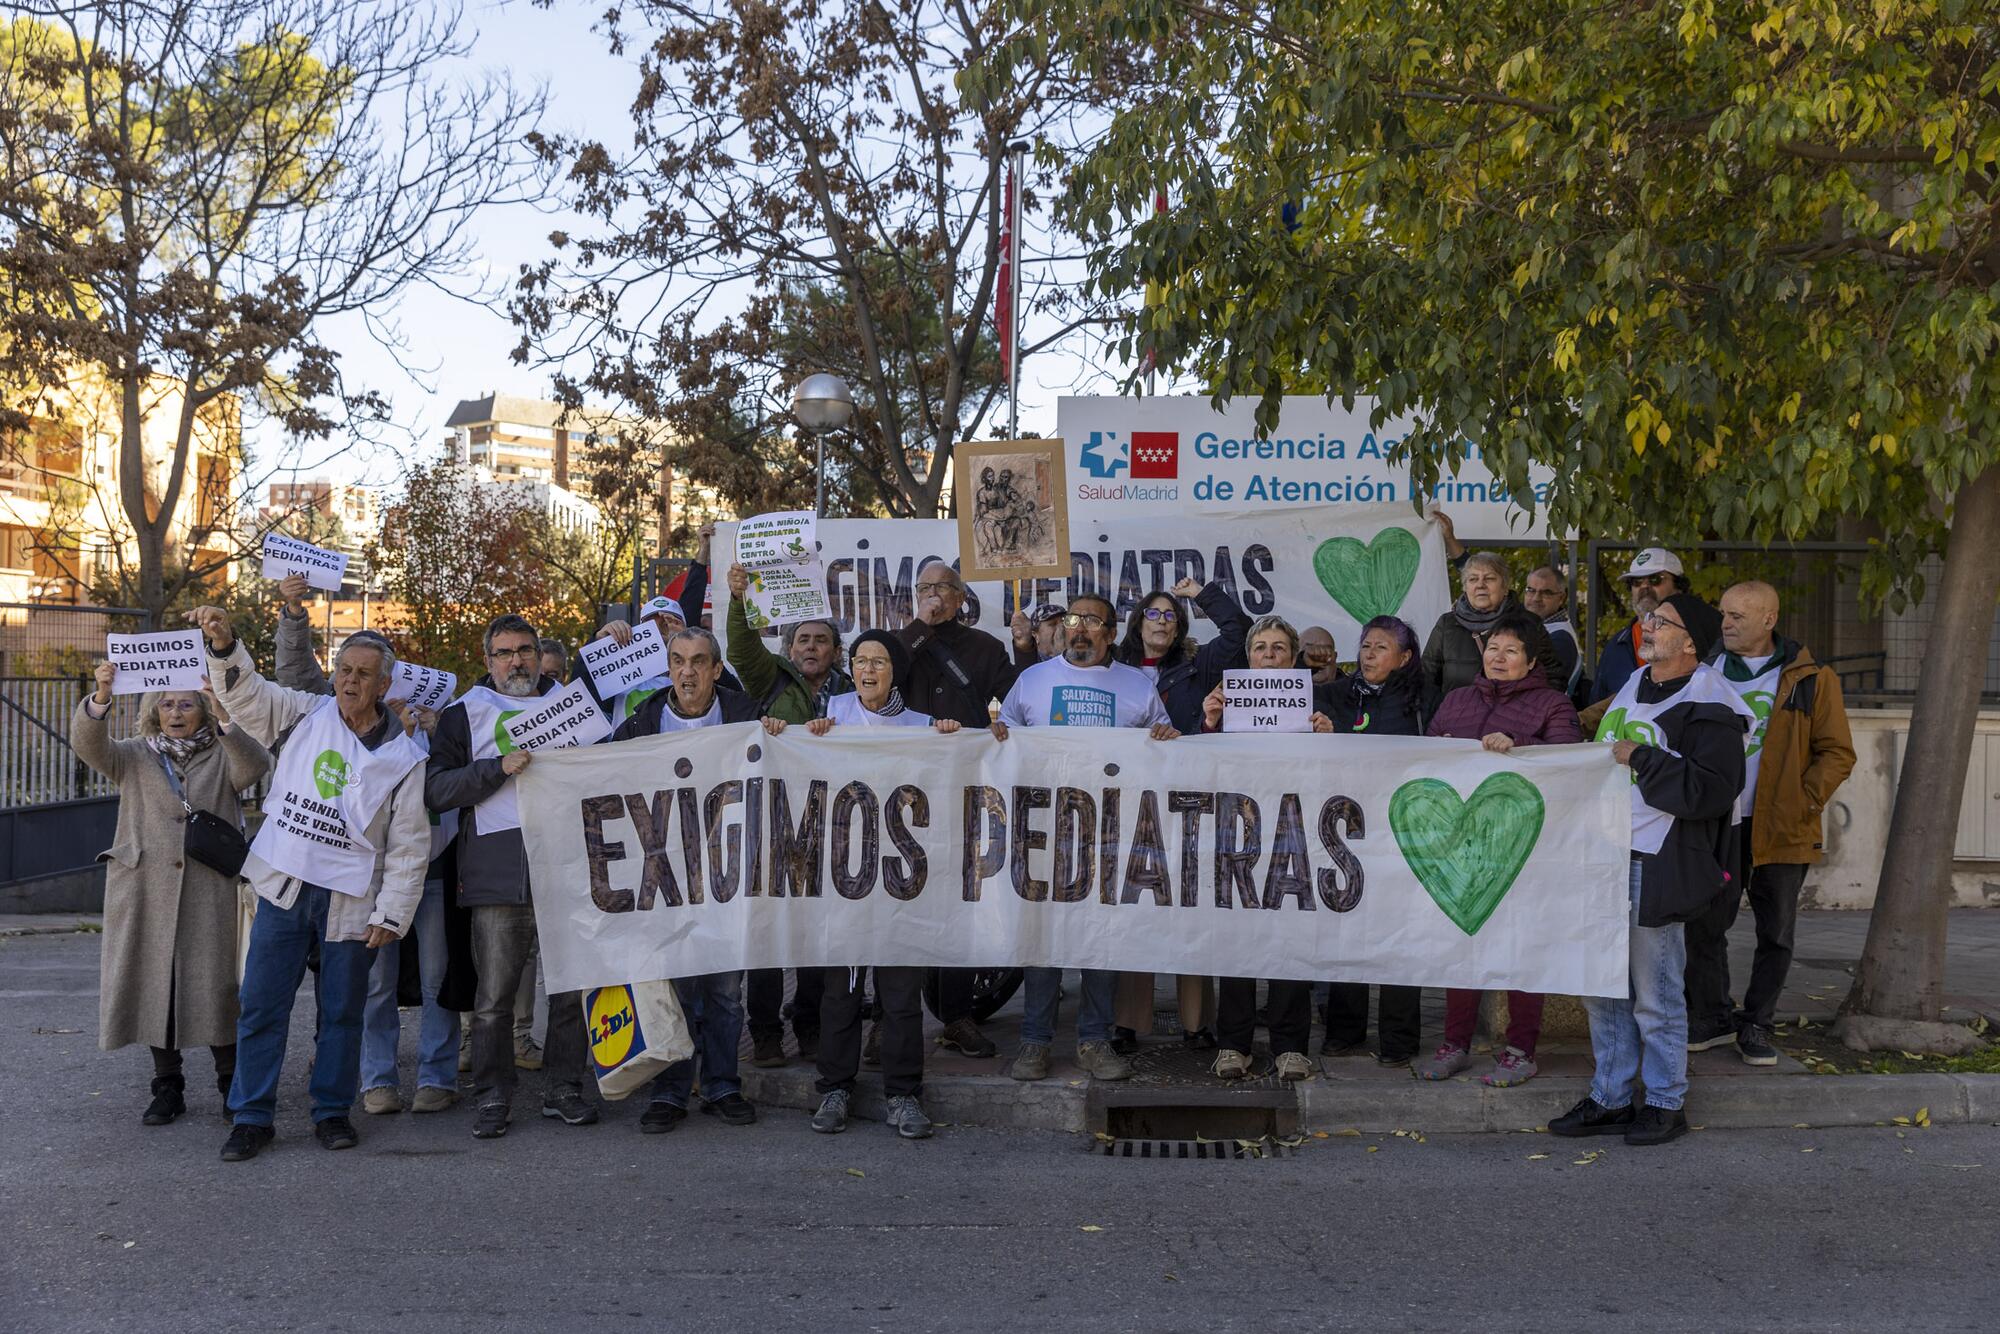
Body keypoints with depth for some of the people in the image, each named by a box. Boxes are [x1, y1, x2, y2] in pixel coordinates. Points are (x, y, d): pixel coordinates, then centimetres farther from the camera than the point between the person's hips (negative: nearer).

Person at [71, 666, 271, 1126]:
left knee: (216, 985, 0)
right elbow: (88, 744, -8)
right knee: (154, 987, 5)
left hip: (209, 893, -2)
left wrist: (225, 721, -31)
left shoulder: (223, 757, 7)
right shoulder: (135, 757, 11)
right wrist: (100, 697, -27)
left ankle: (231, 1083, 14)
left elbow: (257, 765, -15)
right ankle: (167, 1088, 18)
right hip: (147, 892, 2)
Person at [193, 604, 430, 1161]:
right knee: (261, 1005, 3)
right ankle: (251, 1116, 14)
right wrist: (224, 645, -23)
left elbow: (409, 848, -1)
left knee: (342, 1010, 8)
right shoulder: (302, 715, 5)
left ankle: (332, 1111, 23)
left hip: (351, 900, -1)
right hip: (284, 887, 1)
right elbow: (245, 692, -3)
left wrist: (392, 913, -5)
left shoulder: (404, 757, -2)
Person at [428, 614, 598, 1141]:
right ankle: (492, 1097, 11)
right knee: (494, 995, -1)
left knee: (572, 987, 5)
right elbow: (436, 789, -2)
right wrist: (498, 767, -14)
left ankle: (563, 1088, 17)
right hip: (499, 874, -2)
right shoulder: (466, 713, 8)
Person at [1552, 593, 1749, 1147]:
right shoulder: (1632, 685, 15)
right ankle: (1610, 1099, 24)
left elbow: (1712, 790, -22)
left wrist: (1642, 758, -18)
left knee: (1655, 993, 1)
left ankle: (1666, 1104, 17)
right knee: (1601, 986, 13)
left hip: (1658, 866, -9)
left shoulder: (1707, 706, -12)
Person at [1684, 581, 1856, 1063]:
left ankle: (1756, 1026, 19)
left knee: (1775, 933, 6)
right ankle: (1711, 1019, 18)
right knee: (1703, 925, 3)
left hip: (1781, 829, -2)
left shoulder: (1811, 678, -1)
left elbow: (1837, 752, 0)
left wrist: (1804, 802, -12)